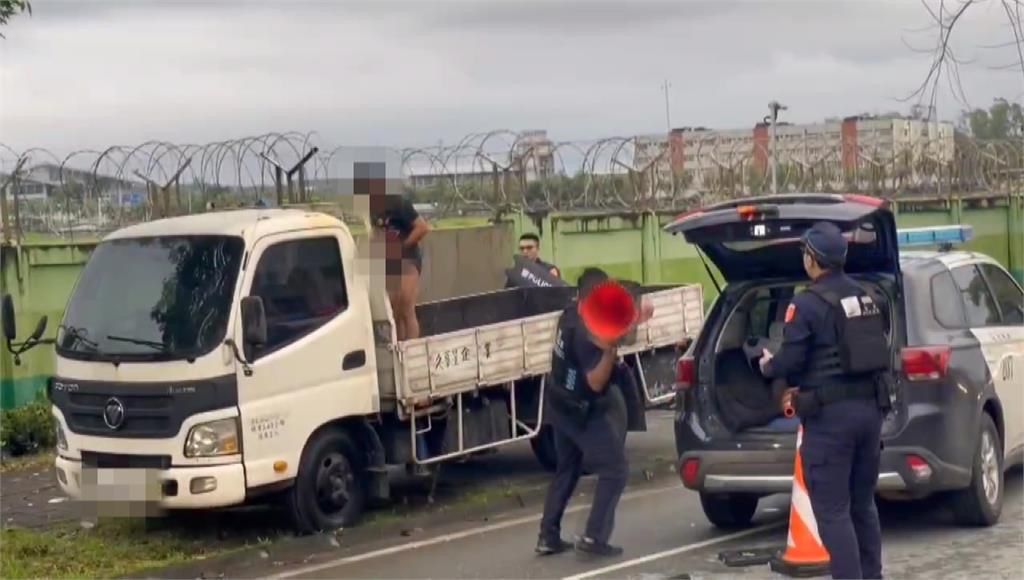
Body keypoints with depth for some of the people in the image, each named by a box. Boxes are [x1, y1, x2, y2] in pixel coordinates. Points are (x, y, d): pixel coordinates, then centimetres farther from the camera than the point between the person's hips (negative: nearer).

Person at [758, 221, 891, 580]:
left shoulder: (807, 304, -12)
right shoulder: (867, 298, 11)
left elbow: (790, 362, -14)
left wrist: (767, 365, 10)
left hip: (830, 414, -8)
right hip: (870, 406, 8)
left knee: (833, 511, -4)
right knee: (863, 505, 18)